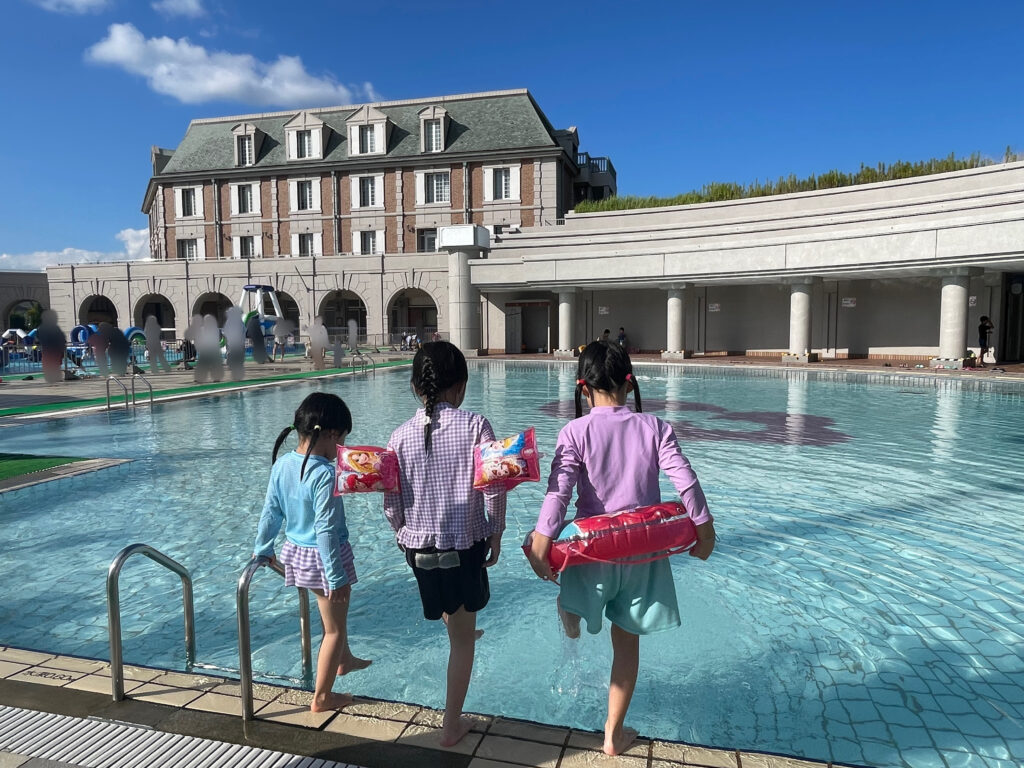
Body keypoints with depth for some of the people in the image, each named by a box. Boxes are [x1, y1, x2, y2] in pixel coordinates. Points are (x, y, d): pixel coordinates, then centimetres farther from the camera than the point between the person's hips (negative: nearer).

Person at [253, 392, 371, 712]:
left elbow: (271, 511, 4)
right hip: (324, 557, -8)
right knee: (334, 628, 13)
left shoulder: (282, 464, -5)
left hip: (295, 552, 8)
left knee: (334, 611, 32)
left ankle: (344, 659, 53)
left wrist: (262, 548, 18)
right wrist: (337, 577, -18)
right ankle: (322, 697, 27)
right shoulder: (325, 474, -27)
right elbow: (325, 530, -25)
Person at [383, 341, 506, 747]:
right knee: (463, 635, 14)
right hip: (466, 542, -3)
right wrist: (496, 535, 1)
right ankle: (451, 725, 22)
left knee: (453, 622, 33)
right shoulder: (476, 425, -13)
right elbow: (494, 489, -14)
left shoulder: (401, 435, -6)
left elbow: (392, 502, -3)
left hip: (419, 545, 3)